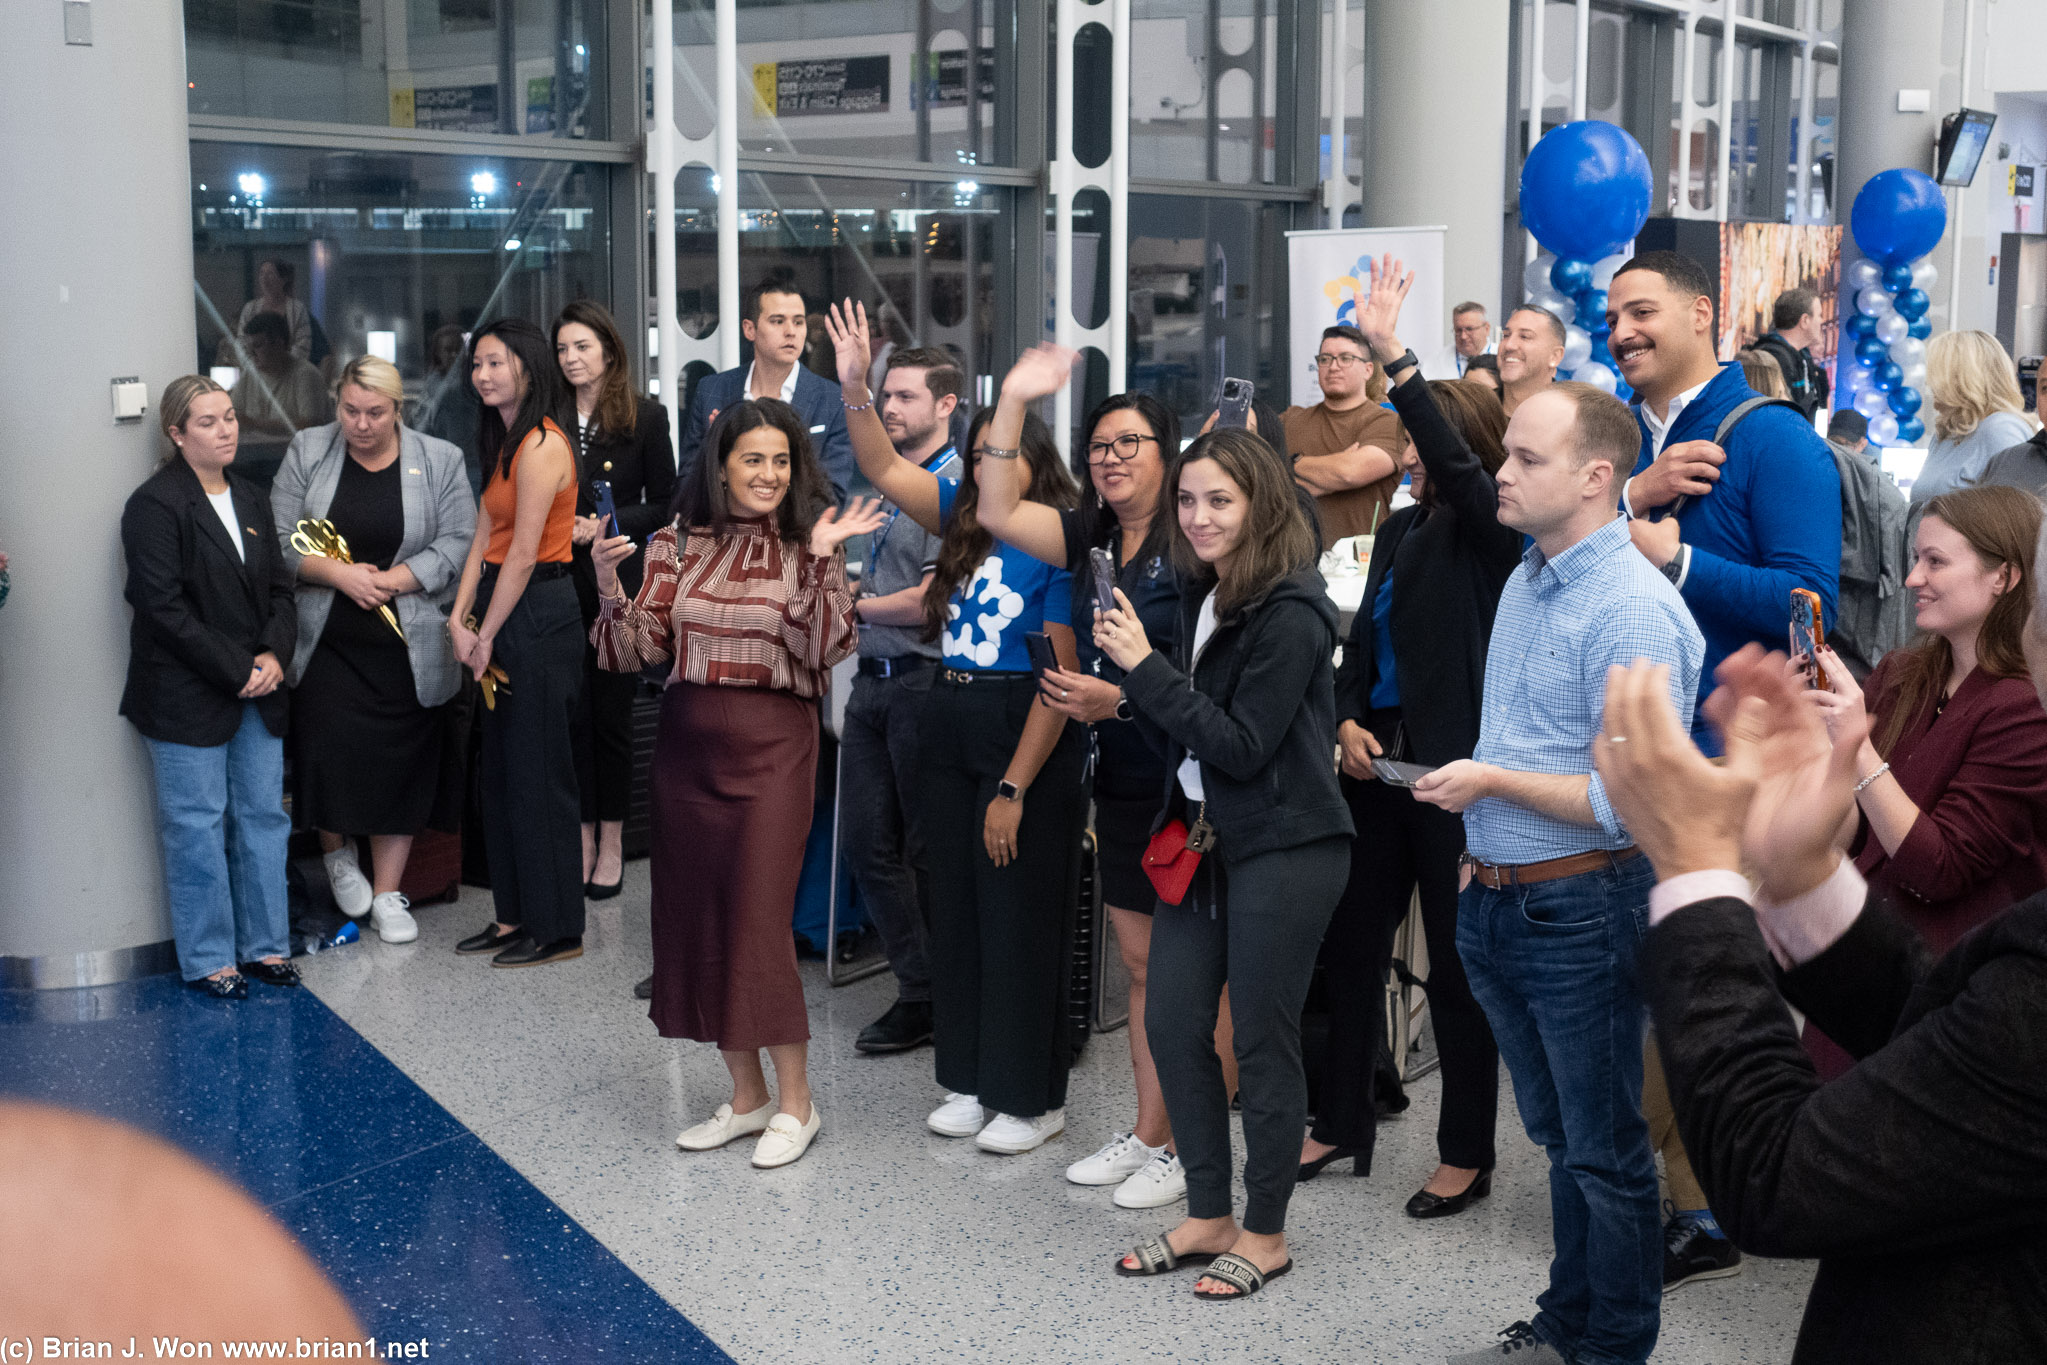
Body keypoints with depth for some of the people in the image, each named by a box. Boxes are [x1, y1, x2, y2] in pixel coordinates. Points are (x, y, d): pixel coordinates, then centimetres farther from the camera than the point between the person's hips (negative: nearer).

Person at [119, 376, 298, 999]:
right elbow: (165, 608, -16)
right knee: (197, 826, 1)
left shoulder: (248, 498, 13)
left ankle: (264, 944, 21)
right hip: (187, 697, -7)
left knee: (263, 816, 10)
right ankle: (208, 959, 12)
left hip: (257, 690, 7)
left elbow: (279, 586, 13)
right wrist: (236, 671, -16)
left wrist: (273, 655, -5)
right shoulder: (155, 504, -10)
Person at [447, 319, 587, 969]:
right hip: (503, 614, 10)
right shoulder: (506, 441, 15)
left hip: (538, 617, -10)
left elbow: (523, 554, -17)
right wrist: (459, 618, 2)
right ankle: (514, 915, 25)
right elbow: (484, 536, 11)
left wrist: (487, 636, -11)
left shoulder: (541, 446, -16)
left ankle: (556, 928, 8)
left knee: (538, 776, -2)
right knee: (501, 772, 15)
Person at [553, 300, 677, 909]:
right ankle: (581, 837, 13)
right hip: (559, 582, 2)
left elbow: (664, 504, 1)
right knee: (570, 712, 4)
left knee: (612, 714, 3)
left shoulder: (646, 416, 0)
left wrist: (608, 526, -12)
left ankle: (611, 841, 13)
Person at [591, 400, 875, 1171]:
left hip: (773, 746, -4)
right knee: (695, 922, 8)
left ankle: (795, 1103, 10)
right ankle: (746, 1095, 23)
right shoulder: (679, 544, 5)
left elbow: (826, 654, -13)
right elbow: (637, 652, 2)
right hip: (688, 745, 4)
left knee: (759, 921, -6)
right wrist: (609, 585, -13)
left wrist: (821, 562, -23)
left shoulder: (809, 548, -2)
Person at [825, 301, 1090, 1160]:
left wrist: (1013, 789, -17)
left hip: (1027, 744, -7)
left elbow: (1059, 684, -16)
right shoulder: (962, 524, 7)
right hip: (949, 734, 7)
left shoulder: (1056, 551, -12)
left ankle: (1031, 1097, 15)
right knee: (957, 912, 14)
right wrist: (854, 387, -12)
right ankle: (969, 1080, 27)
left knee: (1021, 919, 1)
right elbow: (883, 468, 4)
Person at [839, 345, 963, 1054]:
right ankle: (920, 991, 17)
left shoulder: (953, 488, -12)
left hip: (923, 681, -9)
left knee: (928, 850, 1)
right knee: (867, 842, 9)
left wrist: (854, 605, -7)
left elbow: (928, 602, -18)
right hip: (875, 679, 9)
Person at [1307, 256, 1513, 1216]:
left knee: (1457, 966, 3)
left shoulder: (1489, 533, -9)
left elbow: (1455, 465, -30)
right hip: (1377, 764, 8)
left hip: (1452, 774, -7)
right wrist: (1348, 722, -2)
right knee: (1352, 945, 14)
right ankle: (1342, 1123, 29)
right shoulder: (1401, 529, 12)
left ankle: (1466, 1154, 17)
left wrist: (1393, 355, -34)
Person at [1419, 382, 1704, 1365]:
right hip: (1499, 904, 9)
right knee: (1558, 1135, 21)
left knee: (1605, 1151, 7)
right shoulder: (1524, 582, 10)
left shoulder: (1632, 611, -20)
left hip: (1581, 909, -9)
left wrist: (1491, 782, -17)